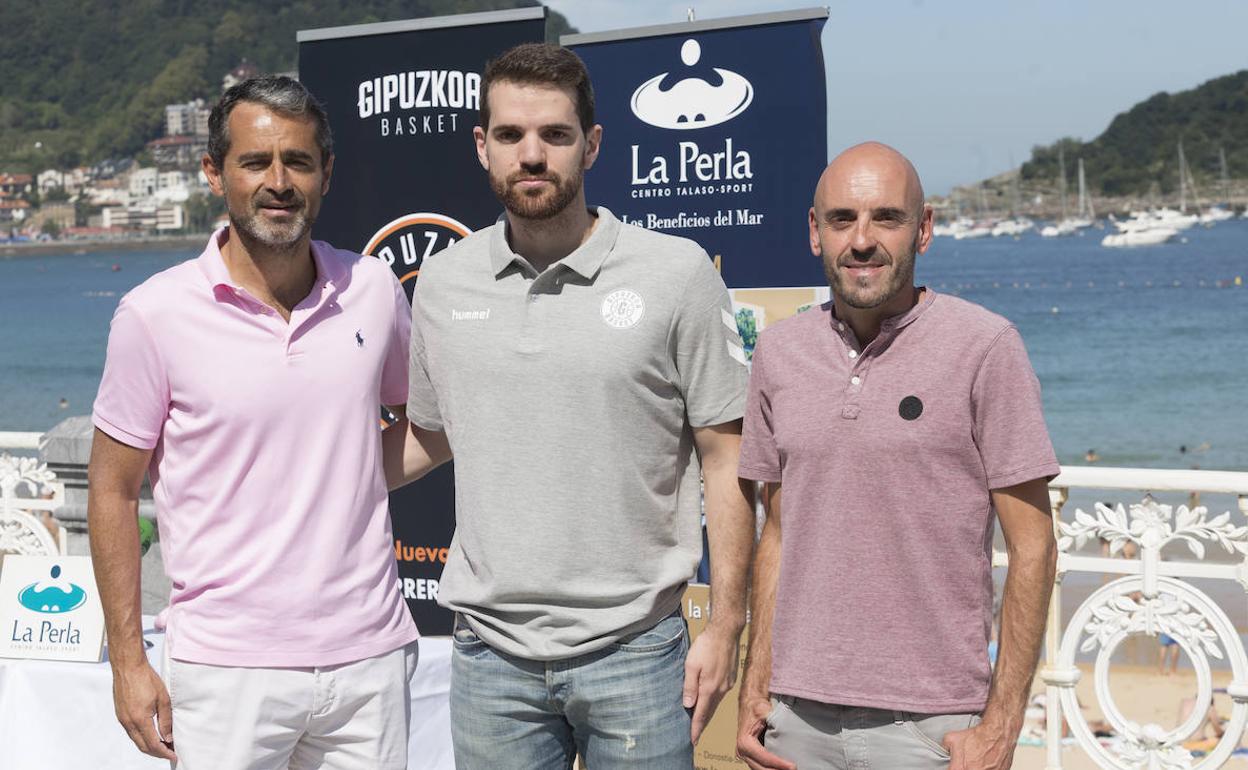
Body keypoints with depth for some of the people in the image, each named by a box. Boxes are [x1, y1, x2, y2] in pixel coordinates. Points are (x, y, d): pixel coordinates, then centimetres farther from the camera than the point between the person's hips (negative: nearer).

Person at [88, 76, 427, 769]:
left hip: (370, 656, 3)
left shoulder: (373, 288, 1)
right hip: (227, 668, -2)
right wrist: (127, 660, -2)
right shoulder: (154, 314, -6)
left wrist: (352, 486, 3)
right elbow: (113, 490, -1)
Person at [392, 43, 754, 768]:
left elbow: (726, 459, -4)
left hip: (633, 650, -3)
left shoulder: (678, 272, -6)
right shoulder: (443, 281, 4)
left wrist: (725, 627, -6)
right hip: (490, 654, 3)